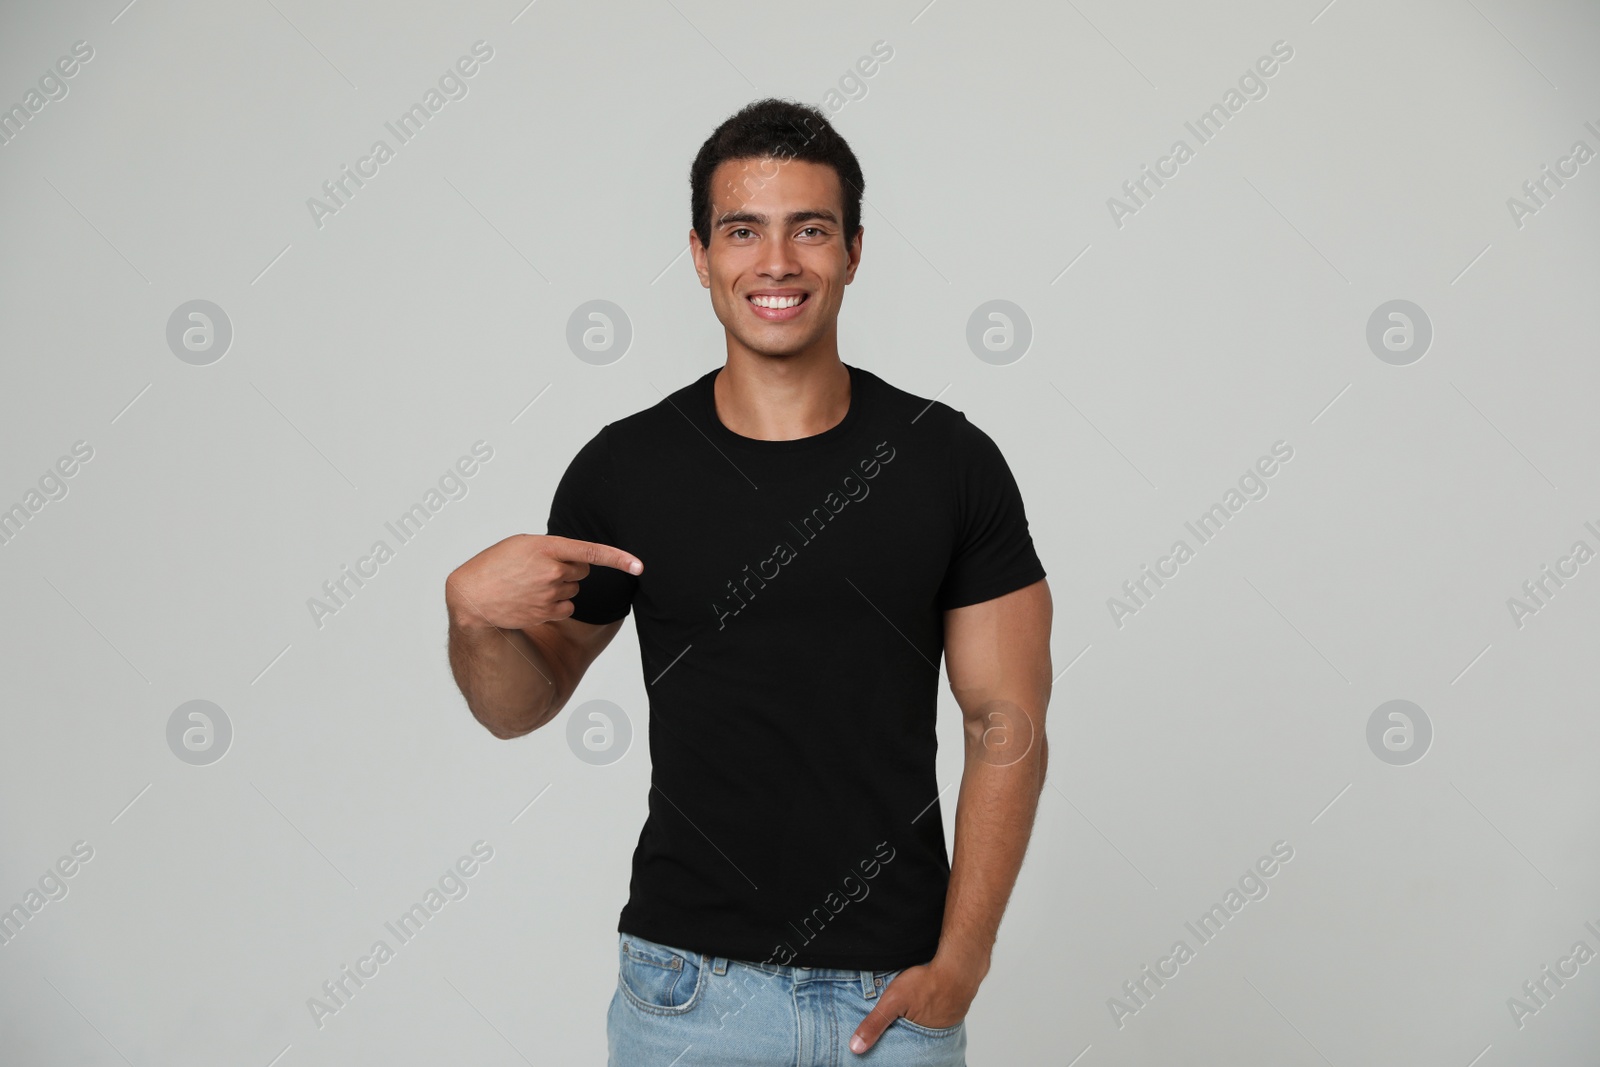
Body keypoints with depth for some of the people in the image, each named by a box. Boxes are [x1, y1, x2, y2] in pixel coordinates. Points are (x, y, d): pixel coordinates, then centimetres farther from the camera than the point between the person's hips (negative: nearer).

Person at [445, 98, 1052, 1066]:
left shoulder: (950, 461, -3)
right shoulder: (624, 468, -3)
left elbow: (1008, 725, -2)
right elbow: (522, 706, 6)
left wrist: (959, 962, -8)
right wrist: (474, 613, -15)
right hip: (690, 984, 0)